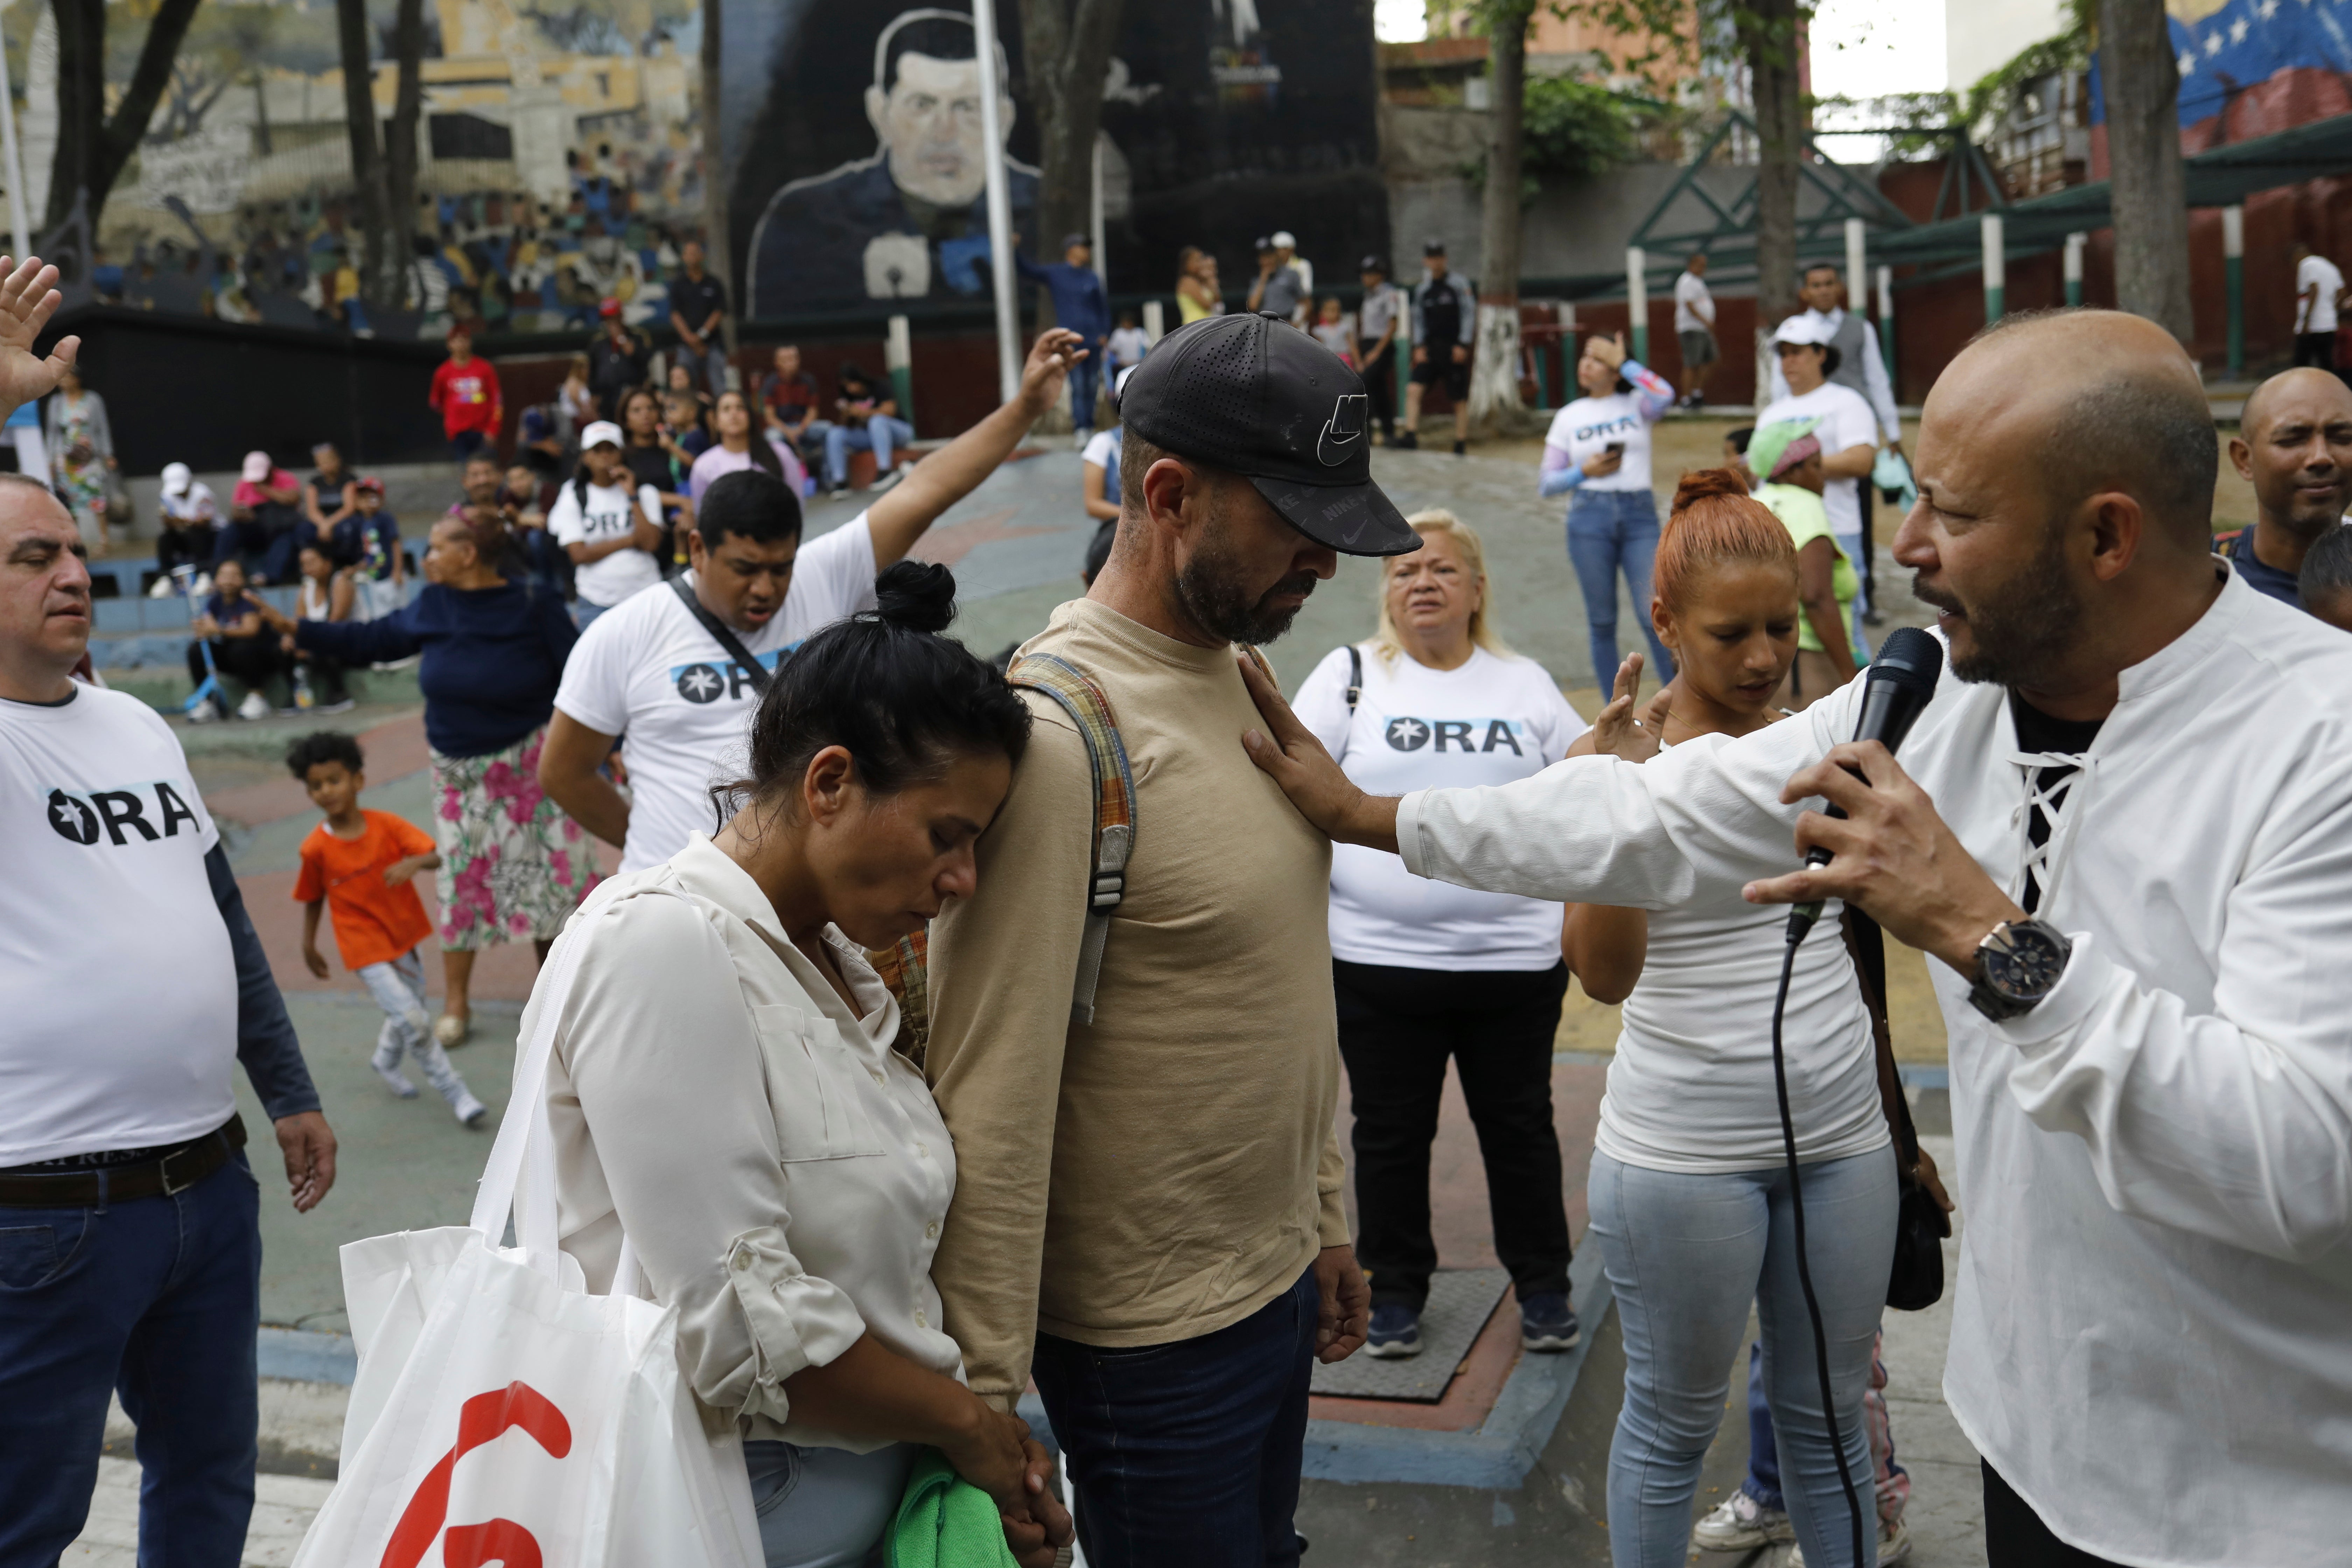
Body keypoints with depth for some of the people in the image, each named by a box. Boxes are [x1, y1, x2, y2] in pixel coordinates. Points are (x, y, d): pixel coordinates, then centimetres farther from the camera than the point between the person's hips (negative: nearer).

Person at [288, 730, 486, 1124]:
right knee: (412, 1019, -13)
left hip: (404, 935, 4)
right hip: (365, 948, -4)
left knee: (411, 1010, 20)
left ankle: (385, 1062, 51)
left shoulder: (386, 825, -9)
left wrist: (414, 863, -37)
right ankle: (455, 1094, -2)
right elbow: (313, 899, 2)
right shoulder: (316, 848, -11)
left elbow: (435, 857, -15)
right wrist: (309, 947, 9)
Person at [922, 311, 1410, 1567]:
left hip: (1276, 1279, 8)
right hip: (1154, 1336, -8)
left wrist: (1324, 1217, 16)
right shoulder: (1056, 736, -24)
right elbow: (991, 1096, -23)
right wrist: (985, 1401, -19)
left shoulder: (1242, 677, 4)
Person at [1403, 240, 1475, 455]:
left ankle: (1461, 445, 7)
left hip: (1454, 349, -4)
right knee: (1414, 389, -14)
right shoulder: (1422, 289, 11)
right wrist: (1419, 347, 3)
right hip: (1430, 347, 4)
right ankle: (1411, 435, -16)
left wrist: (1462, 345, -11)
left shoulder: (1458, 285, -1)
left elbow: (1469, 314, -3)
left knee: (1460, 400, 0)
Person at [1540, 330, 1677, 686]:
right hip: (1589, 516, 2)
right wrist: (1584, 472, -7)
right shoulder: (1568, 417, 12)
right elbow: (1546, 484, 11)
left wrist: (1624, 363, -7)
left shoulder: (1636, 404, 8)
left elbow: (1664, 395, -18)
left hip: (1639, 514, -2)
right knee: (1601, 619, 4)